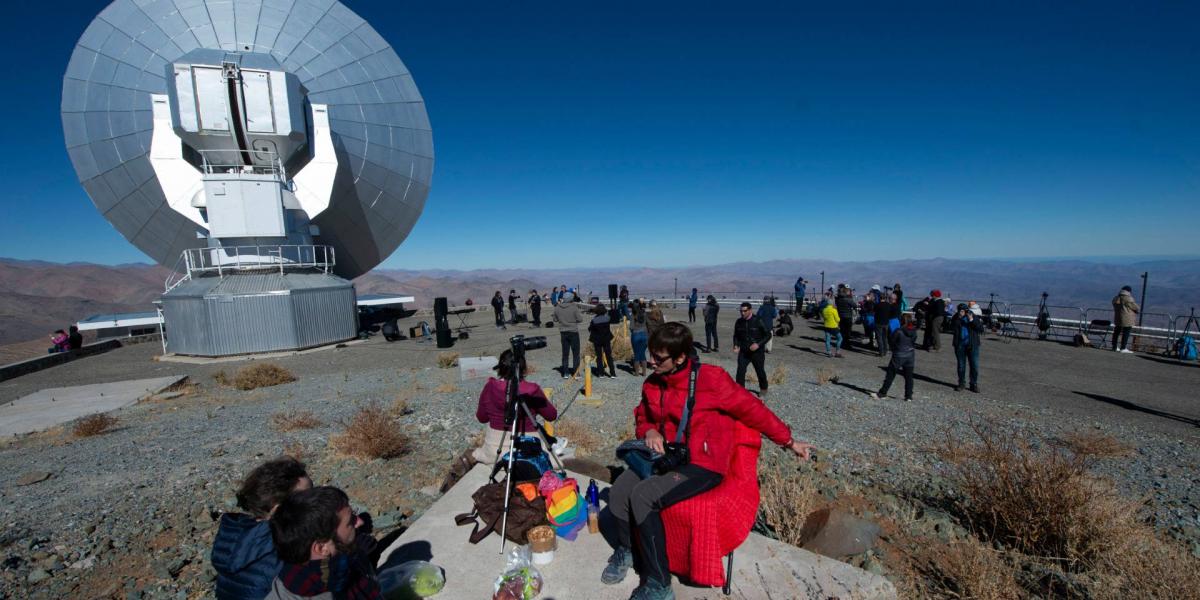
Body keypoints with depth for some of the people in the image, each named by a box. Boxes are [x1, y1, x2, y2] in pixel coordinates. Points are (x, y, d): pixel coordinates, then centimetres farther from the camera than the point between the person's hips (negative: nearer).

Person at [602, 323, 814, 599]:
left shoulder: (710, 378, -18)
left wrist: (789, 442, -1)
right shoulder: (653, 383, 2)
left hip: (703, 467, -6)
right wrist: (649, 432, -5)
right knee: (619, 490, -14)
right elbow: (642, 417, 19)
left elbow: (752, 409, -8)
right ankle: (625, 549, 17)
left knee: (642, 495, -25)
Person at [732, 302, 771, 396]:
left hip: (757, 352, -3)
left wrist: (758, 344, -19)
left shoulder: (758, 321, -13)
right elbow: (736, 336, 14)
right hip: (743, 352, 3)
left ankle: (763, 390, 36)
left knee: (760, 372, 13)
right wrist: (736, 345, -4)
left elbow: (768, 335, -7)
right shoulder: (739, 322, 0)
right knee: (740, 371, -8)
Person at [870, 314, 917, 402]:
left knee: (890, 376, 4)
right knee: (908, 377, 11)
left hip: (898, 356, -5)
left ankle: (882, 393, 10)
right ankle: (908, 396, 17)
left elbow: (891, 341, -8)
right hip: (910, 356, 5)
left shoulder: (898, 332, -19)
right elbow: (914, 343, 8)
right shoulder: (914, 332, -3)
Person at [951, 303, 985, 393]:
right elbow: (952, 328, -11)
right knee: (961, 365, 9)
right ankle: (961, 384, 19)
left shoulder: (974, 317, -1)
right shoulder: (956, 317, 2)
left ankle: (974, 384, 12)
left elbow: (981, 329, -9)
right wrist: (958, 318, -18)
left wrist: (972, 320, -17)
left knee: (974, 365, 1)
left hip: (972, 345, -1)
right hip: (959, 345, 1)